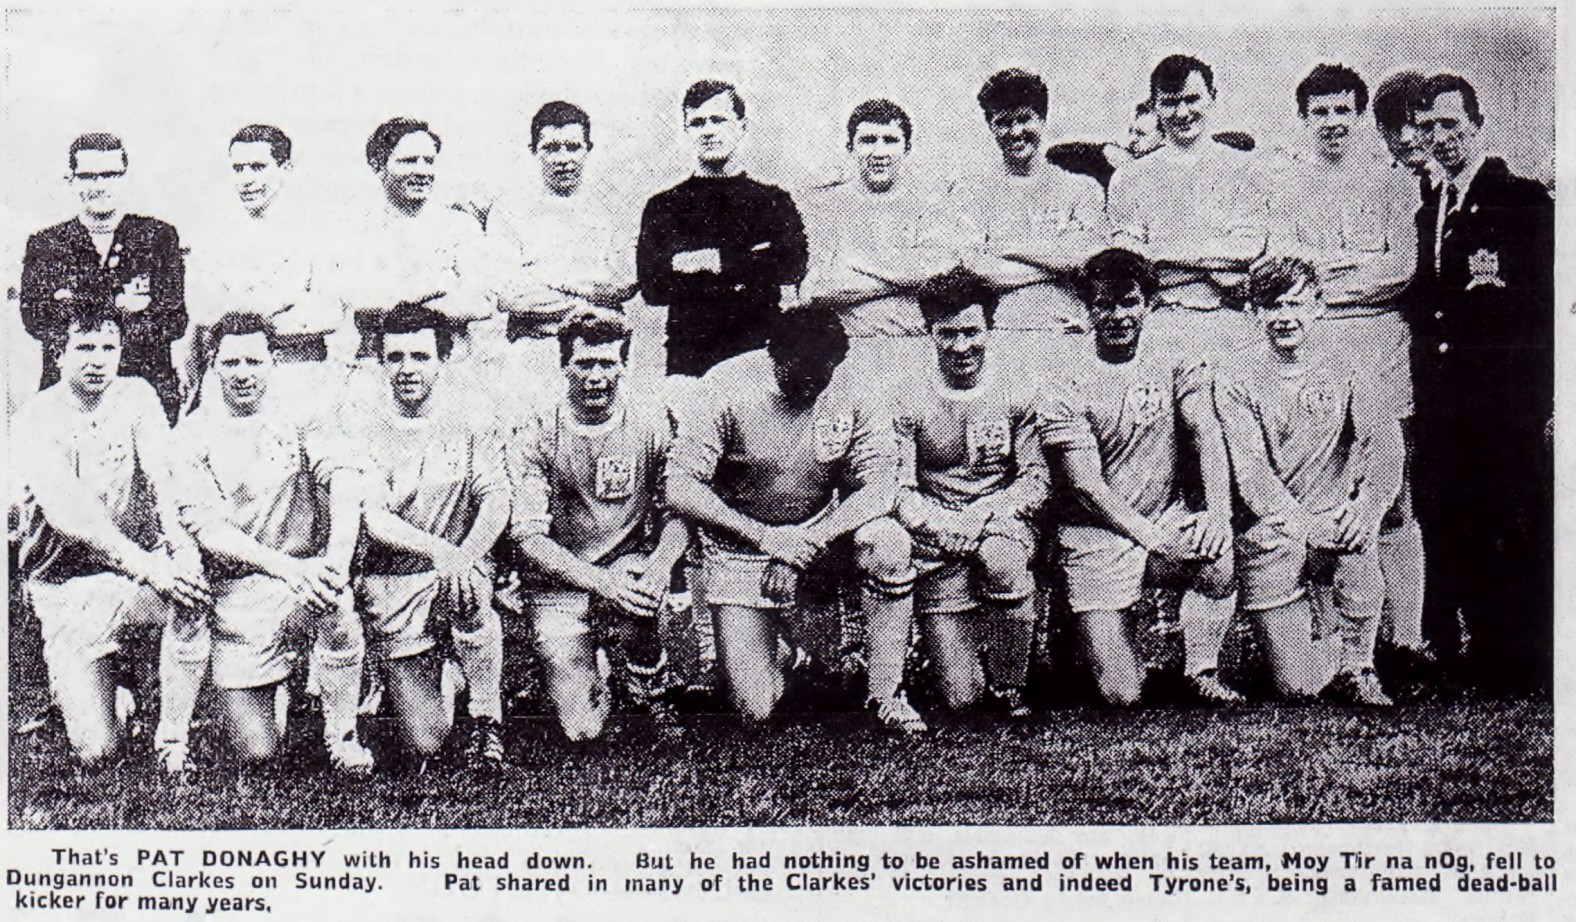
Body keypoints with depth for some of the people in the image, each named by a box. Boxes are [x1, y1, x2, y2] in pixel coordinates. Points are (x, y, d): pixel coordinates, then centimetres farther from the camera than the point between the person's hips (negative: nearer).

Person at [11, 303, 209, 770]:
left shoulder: (136, 397, 3)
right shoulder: (36, 420, -8)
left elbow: (160, 478, -12)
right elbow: (66, 513, -21)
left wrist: (174, 534, -34)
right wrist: (145, 565, -34)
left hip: (138, 566, 2)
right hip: (68, 586, -2)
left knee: (190, 589, -35)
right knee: (96, 750, -12)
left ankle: (173, 738, -15)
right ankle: (120, 675, 25)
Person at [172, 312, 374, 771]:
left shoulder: (296, 419, 4)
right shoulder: (194, 434, 1)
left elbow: (344, 478, -13)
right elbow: (206, 526, -10)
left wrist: (338, 558, -32)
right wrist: (287, 567, -25)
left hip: (304, 571, 1)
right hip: (236, 591, -1)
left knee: (334, 597, -36)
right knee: (256, 751, -8)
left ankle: (342, 733, -13)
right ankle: (274, 681, 29)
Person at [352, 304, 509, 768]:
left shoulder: (472, 426, 3)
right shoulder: (367, 433, 1)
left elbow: (495, 500, -10)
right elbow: (374, 520, -11)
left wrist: (466, 555, -31)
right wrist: (437, 550, -30)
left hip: (461, 568, 0)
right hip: (392, 586, 0)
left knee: (467, 589, -38)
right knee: (425, 742, -8)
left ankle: (487, 721, -15)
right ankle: (442, 678, 30)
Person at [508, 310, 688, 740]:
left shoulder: (653, 423, -4)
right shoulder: (536, 437, -8)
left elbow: (681, 510, -2)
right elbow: (530, 538, -13)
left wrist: (660, 565, -25)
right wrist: (602, 582, -27)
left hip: (632, 567, 1)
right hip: (560, 590, -1)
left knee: (636, 602, -36)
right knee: (582, 730, -11)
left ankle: (654, 690, -2)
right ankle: (589, 665, 26)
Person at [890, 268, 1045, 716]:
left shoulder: (1016, 393, 3)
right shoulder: (910, 405, 0)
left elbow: (1035, 476, 1)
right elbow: (901, 492, -2)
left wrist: (986, 514, -17)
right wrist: (944, 527, -21)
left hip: (1001, 524, 1)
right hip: (938, 551, -1)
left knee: (1003, 562, -39)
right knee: (960, 697, -10)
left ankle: (1010, 684, -14)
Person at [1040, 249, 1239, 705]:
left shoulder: (1175, 364, 4)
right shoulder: (1066, 392, -6)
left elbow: (1206, 434, -7)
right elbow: (1086, 485, -12)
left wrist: (1218, 510, -24)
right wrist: (1153, 538, -22)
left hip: (1166, 519, 3)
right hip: (1096, 537, -3)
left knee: (1219, 556, -32)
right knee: (1120, 693, -12)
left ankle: (1202, 671, -7)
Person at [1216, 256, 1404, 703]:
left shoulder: (1344, 366, 4)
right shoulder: (1236, 378, 0)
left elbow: (1383, 438, -7)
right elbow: (1250, 469, -10)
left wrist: (1370, 502, -26)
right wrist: (1300, 522, -24)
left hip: (1334, 519, 2)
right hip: (1270, 538, -1)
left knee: (1359, 539, -36)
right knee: (1298, 687, -12)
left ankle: (1354, 666, -11)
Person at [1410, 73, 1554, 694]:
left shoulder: (1523, 199, -1)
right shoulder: (1428, 210, 18)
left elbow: (1544, 304, -5)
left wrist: (1547, 402, -11)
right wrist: (1420, 394, 8)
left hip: (1508, 403, -6)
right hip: (1444, 403, 6)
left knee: (1519, 538, -2)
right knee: (1451, 535, 6)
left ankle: (1527, 668, 7)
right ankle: (1482, 652, 16)